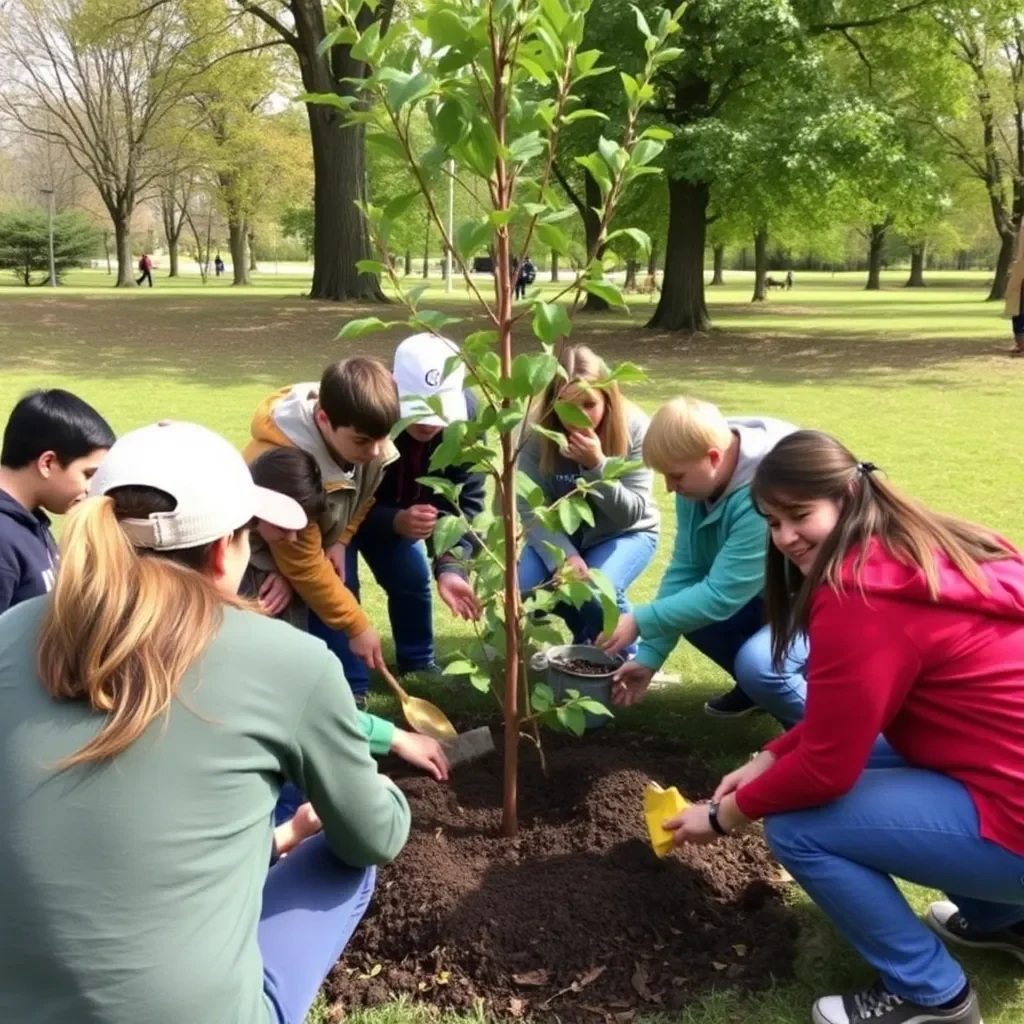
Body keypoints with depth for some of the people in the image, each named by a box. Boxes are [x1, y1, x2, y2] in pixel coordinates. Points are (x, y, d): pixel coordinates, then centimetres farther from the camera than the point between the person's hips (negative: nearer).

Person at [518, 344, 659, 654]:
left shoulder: (634, 428, -24)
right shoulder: (538, 433, -20)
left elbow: (632, 513, -23)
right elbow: (531, 509, -19)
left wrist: (597, 466, -38)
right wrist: (564, 555, -35)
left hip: (625, 533, -2)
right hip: (561, 531, 3)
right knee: (524, 582, -24)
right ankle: (585, 637, 8)